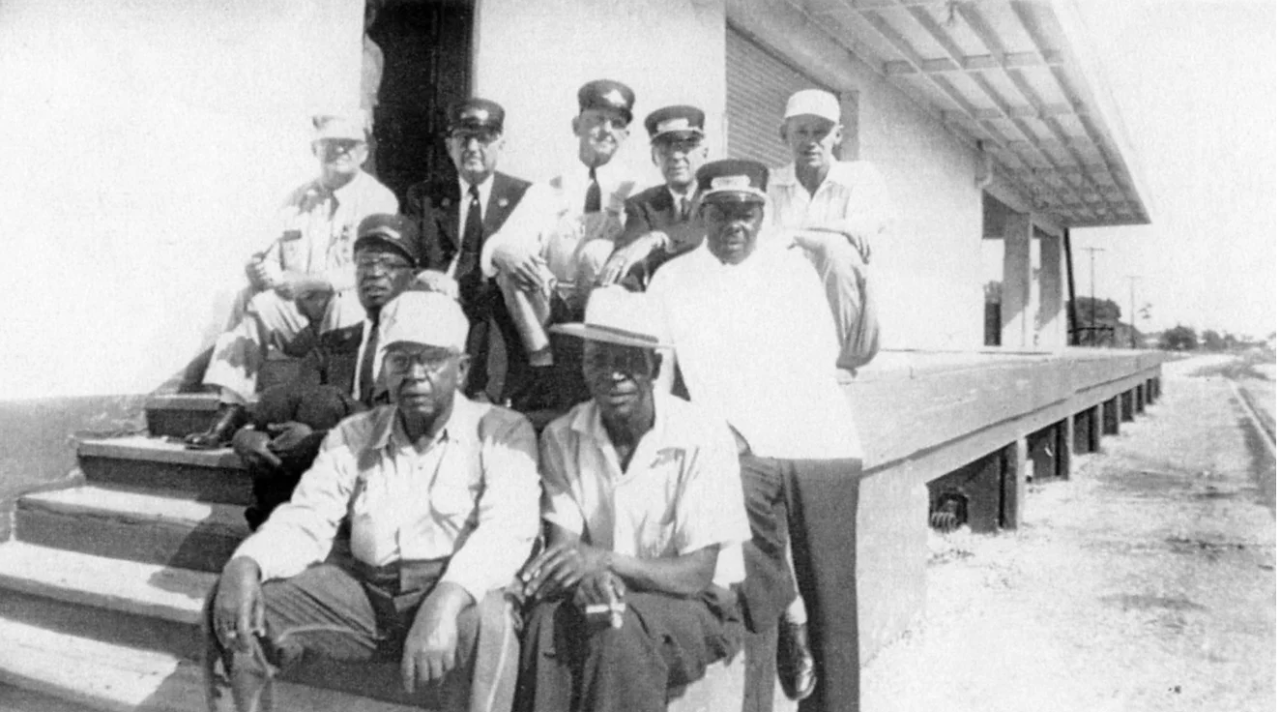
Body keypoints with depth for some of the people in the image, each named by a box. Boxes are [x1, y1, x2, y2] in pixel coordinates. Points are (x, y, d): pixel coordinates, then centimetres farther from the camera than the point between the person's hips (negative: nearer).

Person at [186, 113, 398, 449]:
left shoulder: (378, 199, -2)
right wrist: (261, 271, -12)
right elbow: (277, 256, 14)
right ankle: (231, 410, -17)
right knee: (250, 299, -16)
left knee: (347, 304, -35)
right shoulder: (298, 199, 16)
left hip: (349, 308, -5)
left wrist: (309, 281, -23)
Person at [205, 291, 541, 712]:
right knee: (236, 607, -11)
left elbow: (508, 526, -17)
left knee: (485, 627, -37)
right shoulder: (354, 436, 14)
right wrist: (245, 564, -18)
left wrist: (445, 602, -35)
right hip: (366, 592, 4)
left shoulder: (501, 431, -1)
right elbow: (306, 522, 6)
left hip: (461, 594, -4)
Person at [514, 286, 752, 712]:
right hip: (597, 596, 3)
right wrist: (586, 577, -30)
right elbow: (561, 543, -6)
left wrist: (606, 560, -30)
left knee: (621, 626, -34)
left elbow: (696, 575, -16)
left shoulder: (703, 439, -14)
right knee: (549, 617, -30)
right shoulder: (562, 437, -2)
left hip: (697, 609, -2)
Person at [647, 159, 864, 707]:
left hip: (822, 446, 2)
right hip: (744, 450, -1)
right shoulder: (673, 280, 12)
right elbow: (655, 374, 1)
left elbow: (827, 355, 10)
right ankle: (785, 612, -5)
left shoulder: (795, 268, 17)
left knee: (832, 593, 0)